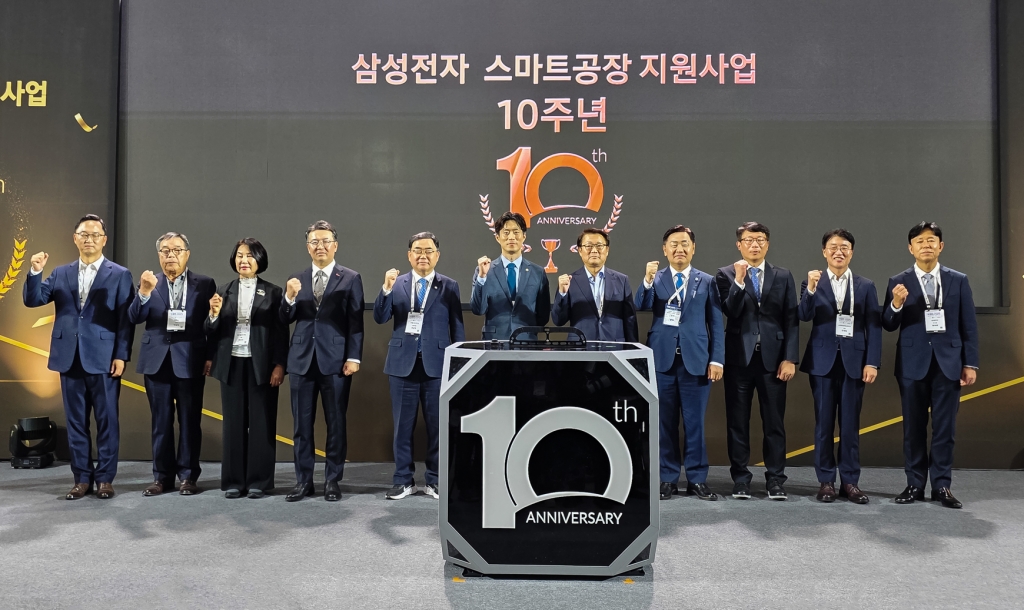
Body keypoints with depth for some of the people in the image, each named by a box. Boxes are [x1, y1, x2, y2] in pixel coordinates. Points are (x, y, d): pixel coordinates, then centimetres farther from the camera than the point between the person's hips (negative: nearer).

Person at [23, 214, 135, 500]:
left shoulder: (120, 275, 1)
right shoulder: (61, 273, 13)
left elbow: (126, 318, -4)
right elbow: (33, 300, 5)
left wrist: (121, 356, -10)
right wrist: (35, 272, -11)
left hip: (103, 358, -4)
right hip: (70, 358, 4)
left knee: (106, 420, 2)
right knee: (76, 421, 9)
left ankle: (105, 478, 12)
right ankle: (82, 478, 17)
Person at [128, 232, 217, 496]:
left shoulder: (205, 284, 2)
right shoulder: (148, 282, 7)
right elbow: (134, 318, -4)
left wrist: (211, 357, -6)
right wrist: (144, 292, -21)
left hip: (190, 361, -2)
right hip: (157, 360, 2)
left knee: (190, 421, 3)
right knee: (161, 421, 8)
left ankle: (188, 476, 13)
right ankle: (162, 476, 16)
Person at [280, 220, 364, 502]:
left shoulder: (350, 278, 1)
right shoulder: (297, 279, 11)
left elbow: (356, 322, -4)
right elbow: (286, 320, 7)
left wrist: (354, 357, -11)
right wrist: (289, 297, -12)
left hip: (336, 360, -3)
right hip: (302, 359, 3)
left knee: (336, 423, 4)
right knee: (302, 424, 8)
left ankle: (332, 480, 15)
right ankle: (303, 480, 17)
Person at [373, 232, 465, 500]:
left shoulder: (449, 286, 4)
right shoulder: (396, 283, 7)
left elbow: (457, 327, 3)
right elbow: (380, 318, -2)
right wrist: (387, 289, -16)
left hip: (437, 364, -1)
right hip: (403, 363, 1)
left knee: (438, 425, 5)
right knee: (403, 425, 6)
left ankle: (434, 480, 17)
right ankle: (404, 480, 17)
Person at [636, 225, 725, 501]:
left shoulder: (707, 281, 8)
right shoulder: (655, 279, 8)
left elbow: (716, 323, 6)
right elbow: (641, 306, -8)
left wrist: (717, 359, -1)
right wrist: (648, 281, -24)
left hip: (696, 360, 0)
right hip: (662, 359, 0)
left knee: (695, 422, 3)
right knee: (665, 422, 5)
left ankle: (697, 480, 14)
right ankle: (668, 478, 15)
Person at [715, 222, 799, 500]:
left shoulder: (783, 276, 9)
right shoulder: (726, 275, 3)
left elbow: (791, 320, 4)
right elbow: (730, 312, -10)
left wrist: (790, 358, -3)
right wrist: (739, 280, -19)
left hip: (772, 358, 1)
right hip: (739, 357, -1)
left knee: (774, 422, 4)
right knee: (738, 422, 5)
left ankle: (775, 479, 14)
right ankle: (740, 478, 15)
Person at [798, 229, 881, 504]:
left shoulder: (866, 286, 7)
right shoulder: (813, 283, 6)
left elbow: (873, 326, 3)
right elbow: (804, 316, -9)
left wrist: (872, 362, -5)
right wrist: (811, 289, -24)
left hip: (853, 362, 0)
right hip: (822, 361, 0)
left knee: (850, 424, 4)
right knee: (823, 423, 4)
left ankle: (850, 481, 12)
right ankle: (826, 480, 12)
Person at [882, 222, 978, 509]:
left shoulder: (958, 280, 4)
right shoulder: (898, 282, 1)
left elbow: (969, 325, 4)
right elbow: (888, 326, -2)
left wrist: (970, 363, 0)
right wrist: (897, 303, -21)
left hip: (948, 362, 1)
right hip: (913, 363, 0)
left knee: (944, 428, 4)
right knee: (913, 428, 6)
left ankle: (941, 485, 13)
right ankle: (915, 485, 14)